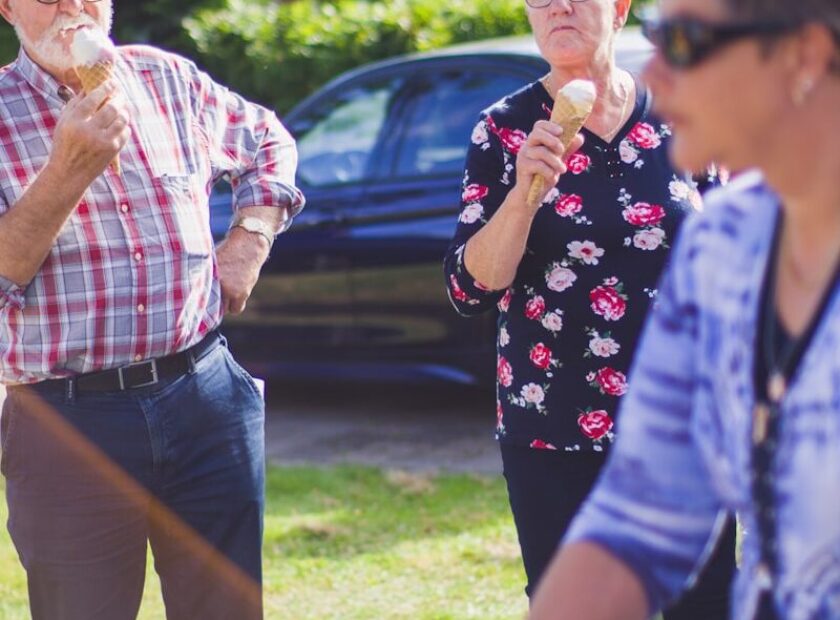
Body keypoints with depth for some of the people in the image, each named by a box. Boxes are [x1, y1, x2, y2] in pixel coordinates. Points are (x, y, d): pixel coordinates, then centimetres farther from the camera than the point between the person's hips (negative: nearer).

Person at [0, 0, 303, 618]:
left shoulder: (168, 79, 9)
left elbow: (271, 143, 26)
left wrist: (250, 239, 11)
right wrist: (69, 168, -24)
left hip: (206, 400, 4)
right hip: (69, 422, -3)